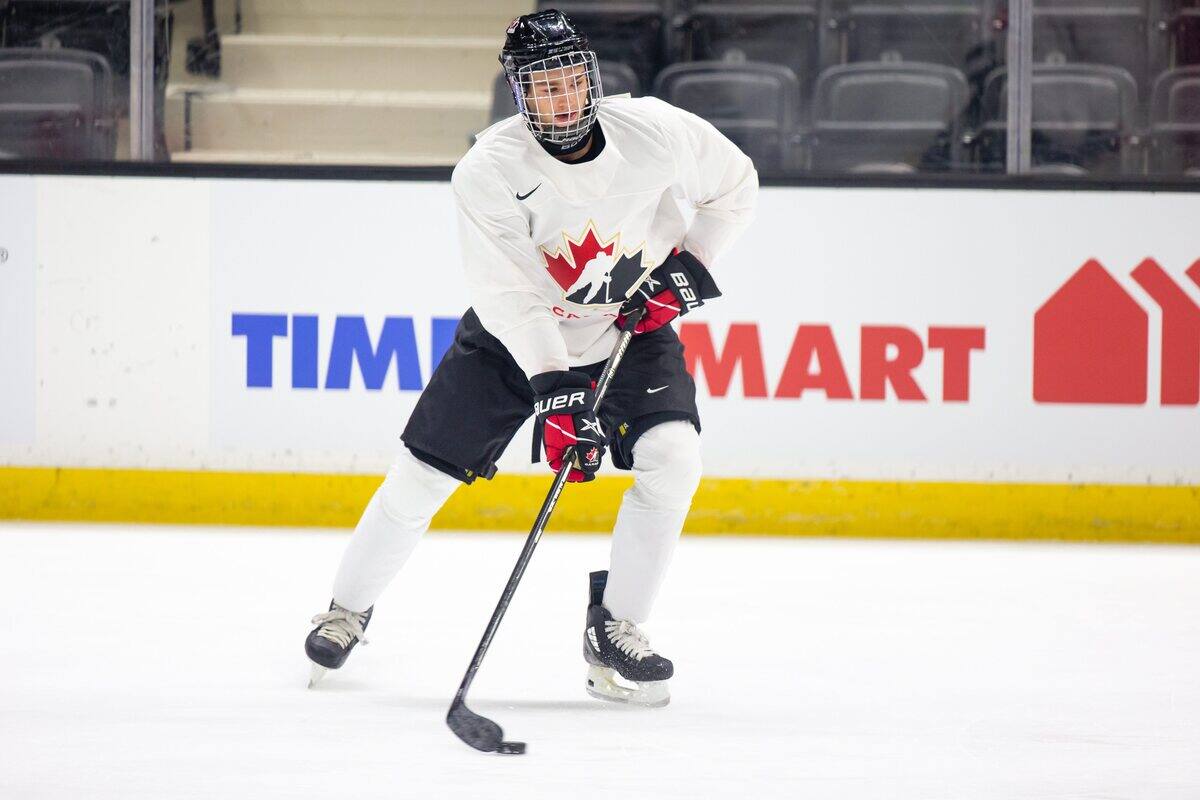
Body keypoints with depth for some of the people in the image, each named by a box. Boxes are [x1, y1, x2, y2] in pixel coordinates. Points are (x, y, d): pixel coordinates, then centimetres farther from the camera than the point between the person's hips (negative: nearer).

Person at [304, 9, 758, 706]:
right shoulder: (490, 170, -26)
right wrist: (556, 392, -37)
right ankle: (348, 610, 24)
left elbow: (734, 184, -1)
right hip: (516, 337, -1)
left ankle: (613, 630, -7)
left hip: (632, 326, 1)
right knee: (423, 475, -1)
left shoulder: (655, 131, -21)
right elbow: (509, 294, -28)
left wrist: (687, 268, -12)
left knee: (672, 455, -22)